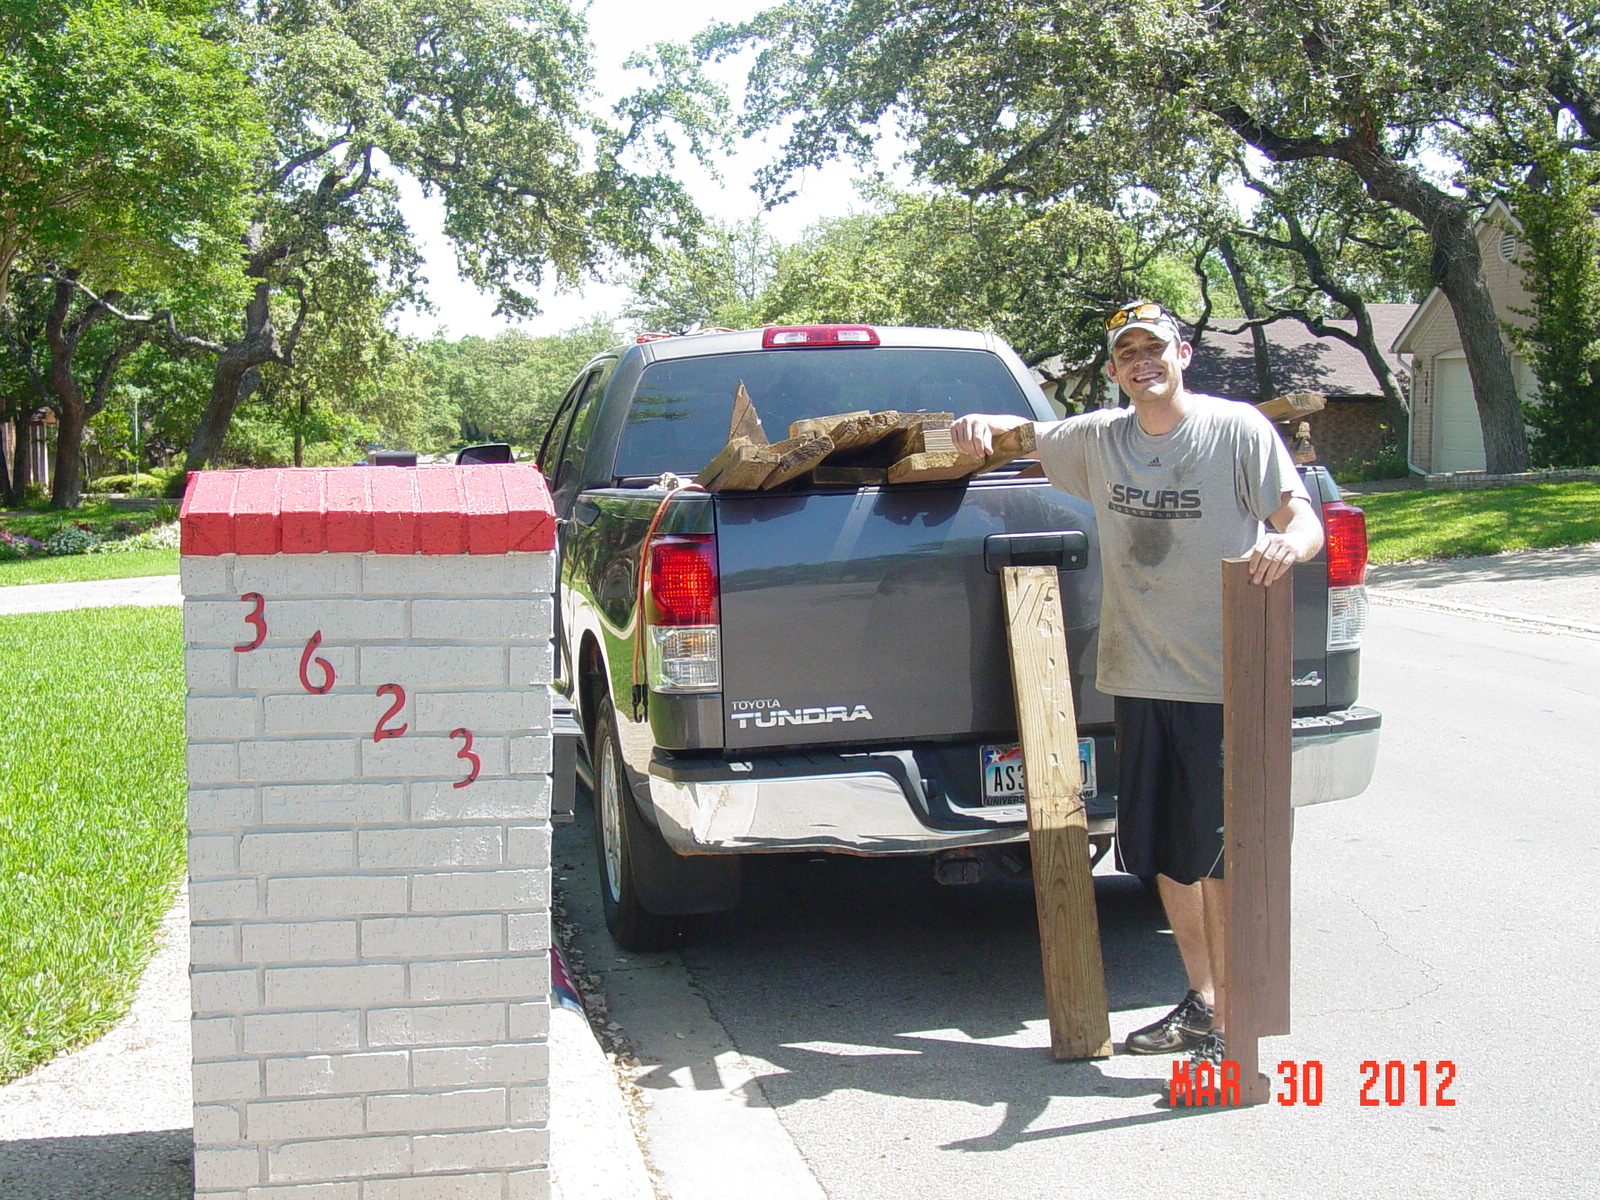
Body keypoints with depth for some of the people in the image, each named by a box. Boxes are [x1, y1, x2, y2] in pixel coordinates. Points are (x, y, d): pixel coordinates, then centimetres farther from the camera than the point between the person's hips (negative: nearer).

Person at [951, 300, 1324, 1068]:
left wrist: (1289, 541, -36)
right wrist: (988, 423, 3)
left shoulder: (1238, 429, -5)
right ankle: (1200, 1001, 28)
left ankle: (1230, 1024, 7)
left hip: (1224, 679, -5)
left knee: (1220, 855, -3)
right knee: (1164, 852, 13)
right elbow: (1027, 435, 26)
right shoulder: (1099, 439, 9)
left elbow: (1305, 520, -12)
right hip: (1139, 678, 6)